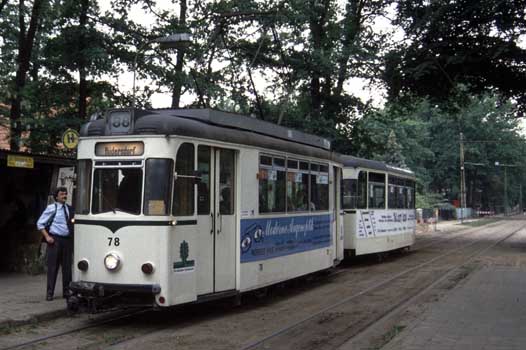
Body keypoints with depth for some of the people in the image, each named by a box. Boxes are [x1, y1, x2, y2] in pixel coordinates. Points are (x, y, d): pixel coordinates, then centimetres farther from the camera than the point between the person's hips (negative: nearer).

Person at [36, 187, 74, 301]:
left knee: (67, 266, 6)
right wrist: (47, 236, -8)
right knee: (52, 267, -3)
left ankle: (66, 291, 15)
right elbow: (40, 223, 1)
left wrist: (73, 237, 7)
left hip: (67, 240, 4)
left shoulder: (69, 209, 11)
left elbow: (73, 224, 23)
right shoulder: (51, 208, -2)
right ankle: (49, 293, 3)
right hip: (55, 240, -4)